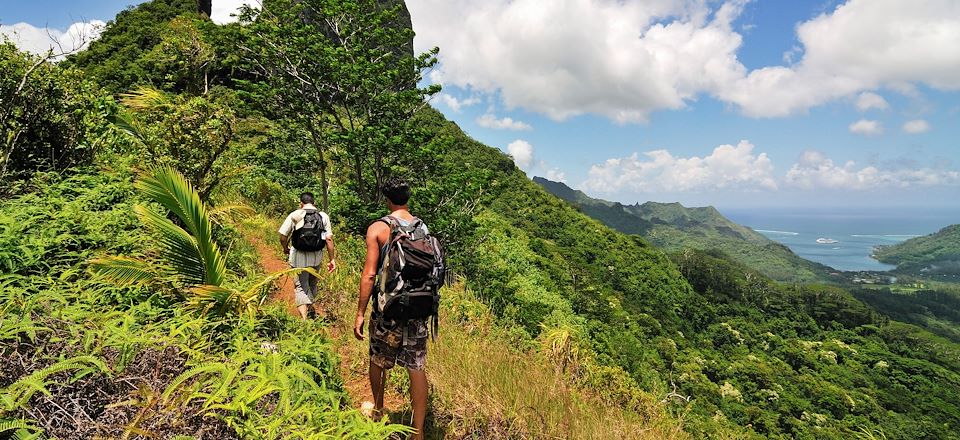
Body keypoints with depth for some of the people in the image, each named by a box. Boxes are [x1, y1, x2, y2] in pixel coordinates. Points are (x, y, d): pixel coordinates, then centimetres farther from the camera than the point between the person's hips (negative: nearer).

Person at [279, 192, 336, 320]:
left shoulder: (294, 215, -7)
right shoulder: (323, 216, -1)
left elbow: (283, 236, -7)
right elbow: (329, 239, -6)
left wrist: (286, 248, 14)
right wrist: (332, 259, -1)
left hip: (299, 256, -3)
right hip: (317, 257, 3)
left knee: (300, 287, 4)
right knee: (312, 284, 23)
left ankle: (304, 318, -6)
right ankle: (310, 309, 42)